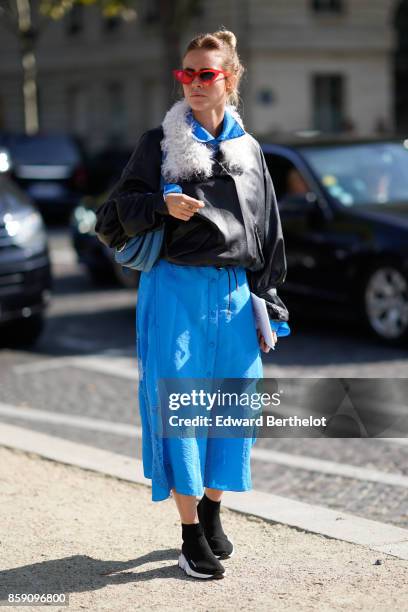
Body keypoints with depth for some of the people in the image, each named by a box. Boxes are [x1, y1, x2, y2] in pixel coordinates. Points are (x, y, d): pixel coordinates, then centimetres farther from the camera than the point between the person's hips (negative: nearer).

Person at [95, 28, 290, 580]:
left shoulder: (249, 150, 11)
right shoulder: (160, 143, 1)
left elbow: (268, 231, 15)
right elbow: (113, 218, 1)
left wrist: (267, 301, 10)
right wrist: (162, 205, -17)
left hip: (234, 293, 4)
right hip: (177, 289, -3)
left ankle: (211, 511, 28)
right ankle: (191, 535, 5)